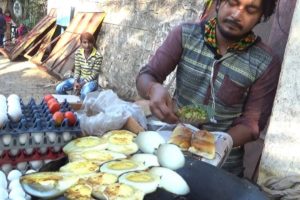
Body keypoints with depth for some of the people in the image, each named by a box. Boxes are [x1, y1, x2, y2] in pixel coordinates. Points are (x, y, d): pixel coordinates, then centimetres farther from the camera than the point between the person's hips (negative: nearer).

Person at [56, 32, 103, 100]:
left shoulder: (98, 56, -18)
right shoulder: (78, 53, -4)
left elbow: (94, 75, -16)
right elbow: (77, 69, 1)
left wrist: (81, 84, -21)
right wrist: (75, 82, -17)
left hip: (91, 81, -5)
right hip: (79, 78, 5)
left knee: (84, 94, -38)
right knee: (59, 88, -13)